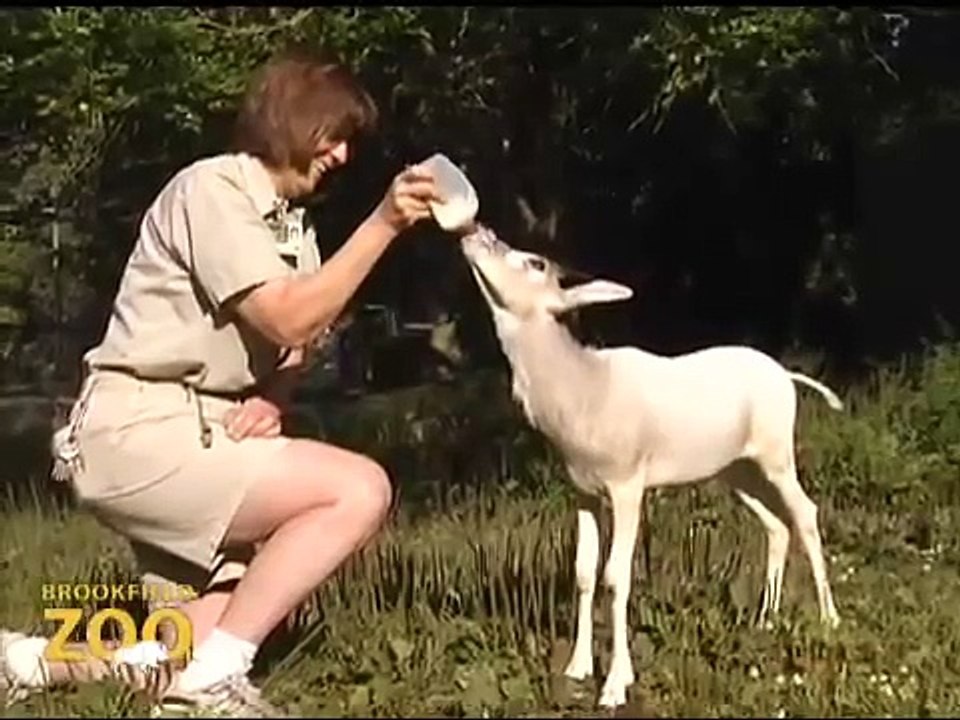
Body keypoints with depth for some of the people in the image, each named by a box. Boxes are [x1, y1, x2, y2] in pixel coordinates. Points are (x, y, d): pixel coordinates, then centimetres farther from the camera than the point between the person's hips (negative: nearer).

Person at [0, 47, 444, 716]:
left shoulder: (292, 226, 18)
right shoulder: (212, 189, -10)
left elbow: (293, 350, 15)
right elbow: (290, 319, -19)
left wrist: (270, 401, -7)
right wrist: (384, 222, -22)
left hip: (204, 435, 9)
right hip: (140, 436, -9)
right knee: (361, 490, -22)